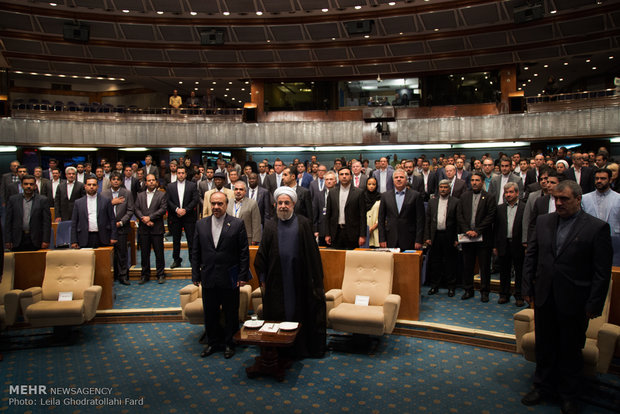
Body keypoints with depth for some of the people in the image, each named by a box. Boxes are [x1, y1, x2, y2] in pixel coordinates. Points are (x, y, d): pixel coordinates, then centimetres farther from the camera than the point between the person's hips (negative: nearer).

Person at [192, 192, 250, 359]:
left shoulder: (237, 224, -5)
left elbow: (244, 252, -4)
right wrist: (196, 275, 4)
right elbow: (196, 252, 8)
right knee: (210, 313, 14)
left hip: (230, 279, -3)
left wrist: (242, 276, -8)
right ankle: (213, 342, 32)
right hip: (208, 278, 3)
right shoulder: (201, 224, 5)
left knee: (231, 313, 9)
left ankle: (229, 343, 27)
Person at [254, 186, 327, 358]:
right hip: (277, 282, 1)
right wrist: (263, 280, 3)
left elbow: (313, 253, 0)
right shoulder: (270, 226, 5)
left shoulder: (304, 224, 0)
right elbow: (262, 254, 7)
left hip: (300, 281, -1)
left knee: (301, 314, 7)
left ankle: (302, 348, 23)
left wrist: (315, 279, -2)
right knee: (278, 316, 8)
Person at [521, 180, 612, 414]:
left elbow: (602, 271, -9)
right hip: (544, 298, 4)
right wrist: (528, 288, 5)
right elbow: (531, 256, 8)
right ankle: (543, 387, 34)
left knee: (571, 350, 12)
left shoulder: (597, 228, -9)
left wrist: (594, 304, -11)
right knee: (544, 346, 16)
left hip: (574, 302, -3)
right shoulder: (543, 221, 3)